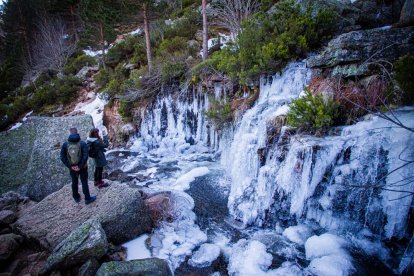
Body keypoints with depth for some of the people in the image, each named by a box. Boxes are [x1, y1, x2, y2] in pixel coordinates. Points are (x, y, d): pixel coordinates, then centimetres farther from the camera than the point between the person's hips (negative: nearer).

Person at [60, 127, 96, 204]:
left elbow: (62, 157, -11)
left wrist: (70, 166, -7)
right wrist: (80, 166, -16)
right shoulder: (83, 144, -17)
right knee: (84, 182, 11)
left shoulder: (65, 144, -10)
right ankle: (87, 199, 21)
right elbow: (85, 157, -24)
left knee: (74, 182, 21)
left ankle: (76, 197, 39)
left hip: (72, 168, 2)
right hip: (82, 167, -2)